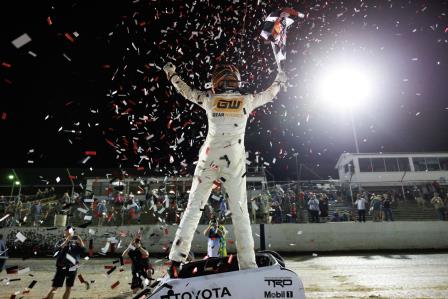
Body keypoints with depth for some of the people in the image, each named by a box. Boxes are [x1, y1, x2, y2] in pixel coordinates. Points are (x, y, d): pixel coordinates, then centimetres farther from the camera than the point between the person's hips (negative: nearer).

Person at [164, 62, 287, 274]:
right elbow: (268, 95, 24)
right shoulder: (246, 101, 5)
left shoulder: (210, 99, 6)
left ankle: (176, 259, 5)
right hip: (234, 163, 0)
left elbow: (186, 90, 21)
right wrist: (280, 81, 45)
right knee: (240, 213, 3)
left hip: (209, 160, 1)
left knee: (193, 208, 6)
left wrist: (170, 73, 38)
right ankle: (248, 264, 2)